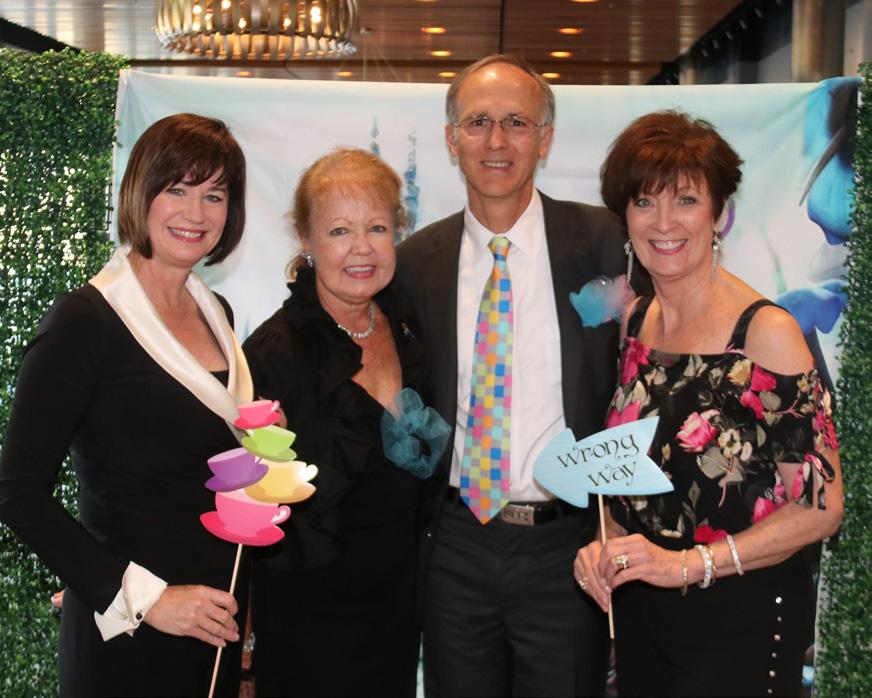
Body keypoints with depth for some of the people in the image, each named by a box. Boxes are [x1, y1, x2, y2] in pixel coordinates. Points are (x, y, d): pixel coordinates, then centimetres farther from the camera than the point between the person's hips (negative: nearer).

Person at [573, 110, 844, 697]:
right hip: (639, 611, 6)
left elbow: (821, 507, -16)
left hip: (743, 620, -5)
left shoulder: (766, 332, -16)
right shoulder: (634, 323, 2)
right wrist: (606, 547, -5)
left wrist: (686, 563, -21)